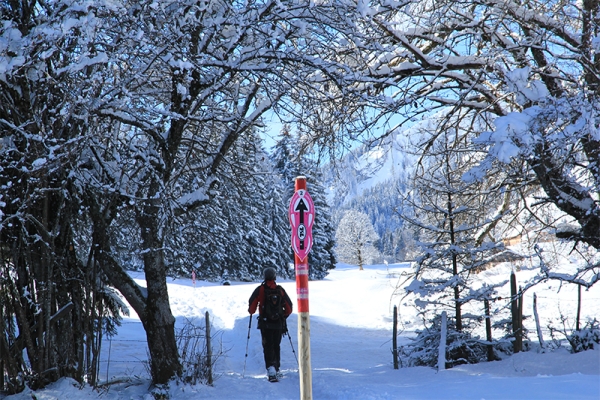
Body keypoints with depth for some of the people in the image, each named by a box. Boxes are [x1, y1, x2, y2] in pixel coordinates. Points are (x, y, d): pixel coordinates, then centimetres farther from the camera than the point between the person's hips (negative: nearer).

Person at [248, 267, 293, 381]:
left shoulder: (260, 289, -5)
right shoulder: (280, 290, 2)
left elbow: (252, 304, -8)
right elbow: (289, 307, 5)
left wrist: (251, 312, 14)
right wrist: (284, 316, 23)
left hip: (265, 324, -2)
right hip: (279, 324, 2)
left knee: (268, 347, -1)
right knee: (276, 346, 17)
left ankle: (270, 367, -18)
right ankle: (276, 368, 25)